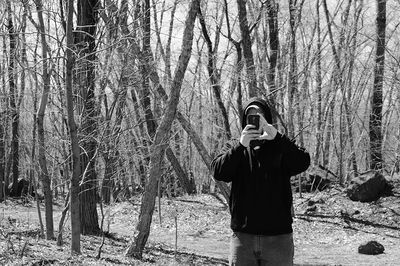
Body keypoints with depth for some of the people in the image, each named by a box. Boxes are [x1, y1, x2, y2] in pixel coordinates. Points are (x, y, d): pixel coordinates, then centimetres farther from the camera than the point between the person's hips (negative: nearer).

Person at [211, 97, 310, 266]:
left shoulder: (280, 148, 7)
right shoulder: (235, 148, 10)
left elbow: (303, 162, -13)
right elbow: (218, 172, -7)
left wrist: (276, 137, -24)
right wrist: (241, 145, -21)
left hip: (278, 236, -1)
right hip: (242, 235, 1)